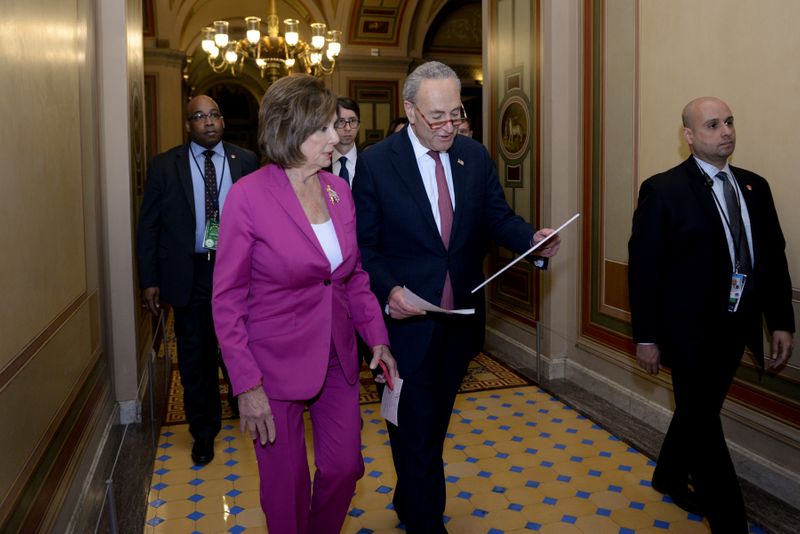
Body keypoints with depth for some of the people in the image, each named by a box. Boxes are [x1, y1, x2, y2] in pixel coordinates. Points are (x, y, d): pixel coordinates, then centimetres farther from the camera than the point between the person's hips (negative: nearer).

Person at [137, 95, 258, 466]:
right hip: (189, 273, 0)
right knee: (195, 356, 11)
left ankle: (242, 403, 44)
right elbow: (148, 226, 0)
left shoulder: (246, 161, -1)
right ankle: (203, 431, 31)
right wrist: (149, 280, -4)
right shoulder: (164, 166, -2)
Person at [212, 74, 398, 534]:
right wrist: (247, 384, -14)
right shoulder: (248, 196, -15)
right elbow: (228, 299, -12)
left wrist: (377, 337, 2)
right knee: (286, 484, 11)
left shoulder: (339, 189, 1)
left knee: (345, 467, 15)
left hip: (338, 357, 5)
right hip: (277, 363, -5)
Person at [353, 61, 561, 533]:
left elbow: (498, 217, 2)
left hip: (461, 317, 5)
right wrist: (390, 290, -26)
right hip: (407, 318, -5)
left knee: (435, 422, 23)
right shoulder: (376, 163, -11)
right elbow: (365, 245, -10)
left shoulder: (476, 156, 2)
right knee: (416, 429, 7)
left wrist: (534, 239, -19)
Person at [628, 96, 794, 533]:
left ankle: (669, 476, 44)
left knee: (698, 411, 21)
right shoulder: (663, 190, -11)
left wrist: (781, 321, 4)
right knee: (703, 421, 3)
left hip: (735, 328, 6)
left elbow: (774, 256, 9)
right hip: (690, 330, -6)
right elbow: (643, 267, -11)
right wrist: (646, 336, -11)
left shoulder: (754, 186, 7)